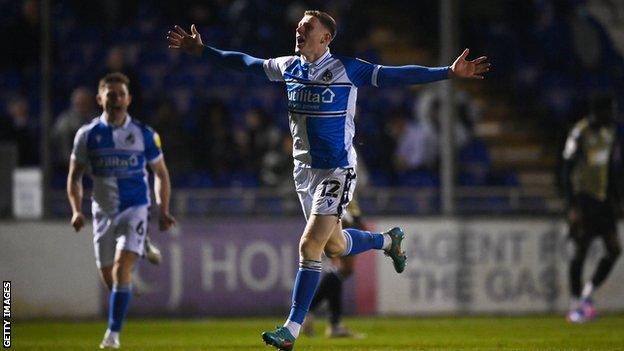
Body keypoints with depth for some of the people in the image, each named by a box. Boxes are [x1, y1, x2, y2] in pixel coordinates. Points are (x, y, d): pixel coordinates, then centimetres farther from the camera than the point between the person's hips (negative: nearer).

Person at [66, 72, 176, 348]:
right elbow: (74, 176, 7)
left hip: (135, 209, -2)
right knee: (108, 278, 7)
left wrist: (163, 210, 1)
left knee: (121, 268, -20)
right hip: (103, 212, 2)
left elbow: (161, 173, 10)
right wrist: (77, 210, -7)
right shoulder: (87, 135, 0)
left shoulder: (144, 134, -1)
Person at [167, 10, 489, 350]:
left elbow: (393, 75, -15)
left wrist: (449, 72, -22)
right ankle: (388, 239, 48)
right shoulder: (289, 66, 3)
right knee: (334, 246, 18)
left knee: (310, 246, -14)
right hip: (304, 167, 7)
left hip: (336, 171, -7)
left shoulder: (345, 69, -13)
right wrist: (202, 51, 16)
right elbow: (245, 63, 15)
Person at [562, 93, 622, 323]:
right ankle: (575, 306, 4)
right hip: (584, 198, -7)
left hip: (603, 200, 7)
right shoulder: (580, 133, -13)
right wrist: (572, 207, -17)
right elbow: (567, 170, -13)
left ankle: (587, 295, 13)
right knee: (580, 250, -5)